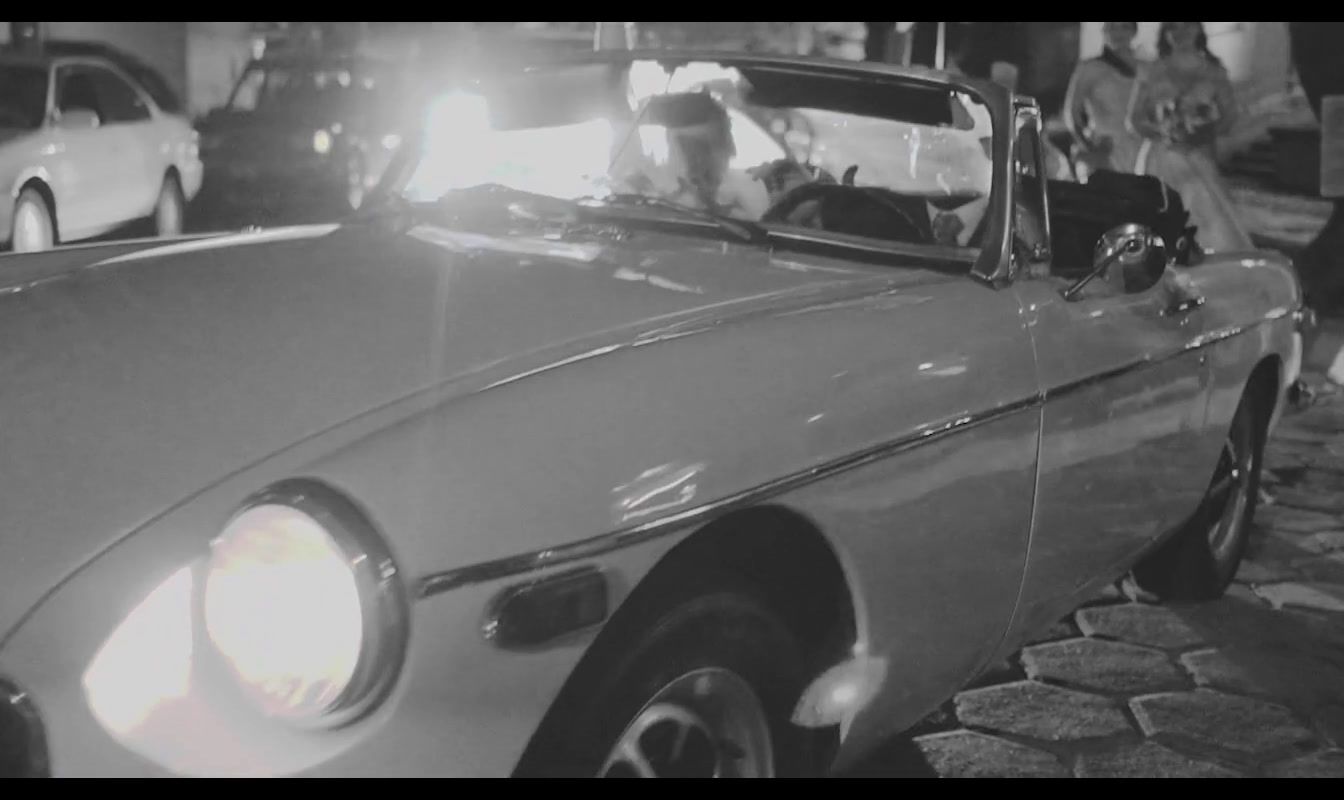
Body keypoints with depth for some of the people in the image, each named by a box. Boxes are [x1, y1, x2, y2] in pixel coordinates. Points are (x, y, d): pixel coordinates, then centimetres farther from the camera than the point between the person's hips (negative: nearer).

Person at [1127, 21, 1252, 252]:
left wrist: (1207, 131, -13)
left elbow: (1229, 115, 7)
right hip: (1162, 157, -1)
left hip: (1199, 158, 1)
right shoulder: (1154, 73, 3)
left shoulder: (1213, 71, 7)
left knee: (1213, 219, -9)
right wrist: (1164, 131, -14)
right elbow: (1136, 119, 3)